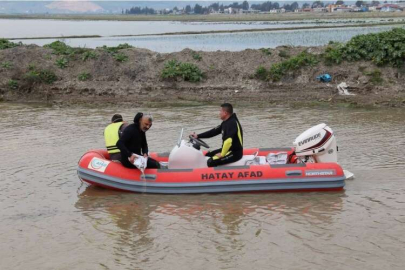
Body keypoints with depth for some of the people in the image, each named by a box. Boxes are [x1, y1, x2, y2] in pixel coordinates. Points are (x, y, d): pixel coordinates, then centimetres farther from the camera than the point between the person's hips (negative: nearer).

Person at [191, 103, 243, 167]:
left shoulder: (232, 123, -22)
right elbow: (214, 131, 14)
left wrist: (222, 154, -22)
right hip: (228, 150, 11)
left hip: (235, 153, -11)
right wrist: (198, 136, 9)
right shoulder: (226, 122, 10)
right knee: (208, 155, 15)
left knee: (211, 162, -22)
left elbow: (228, 141, -32)